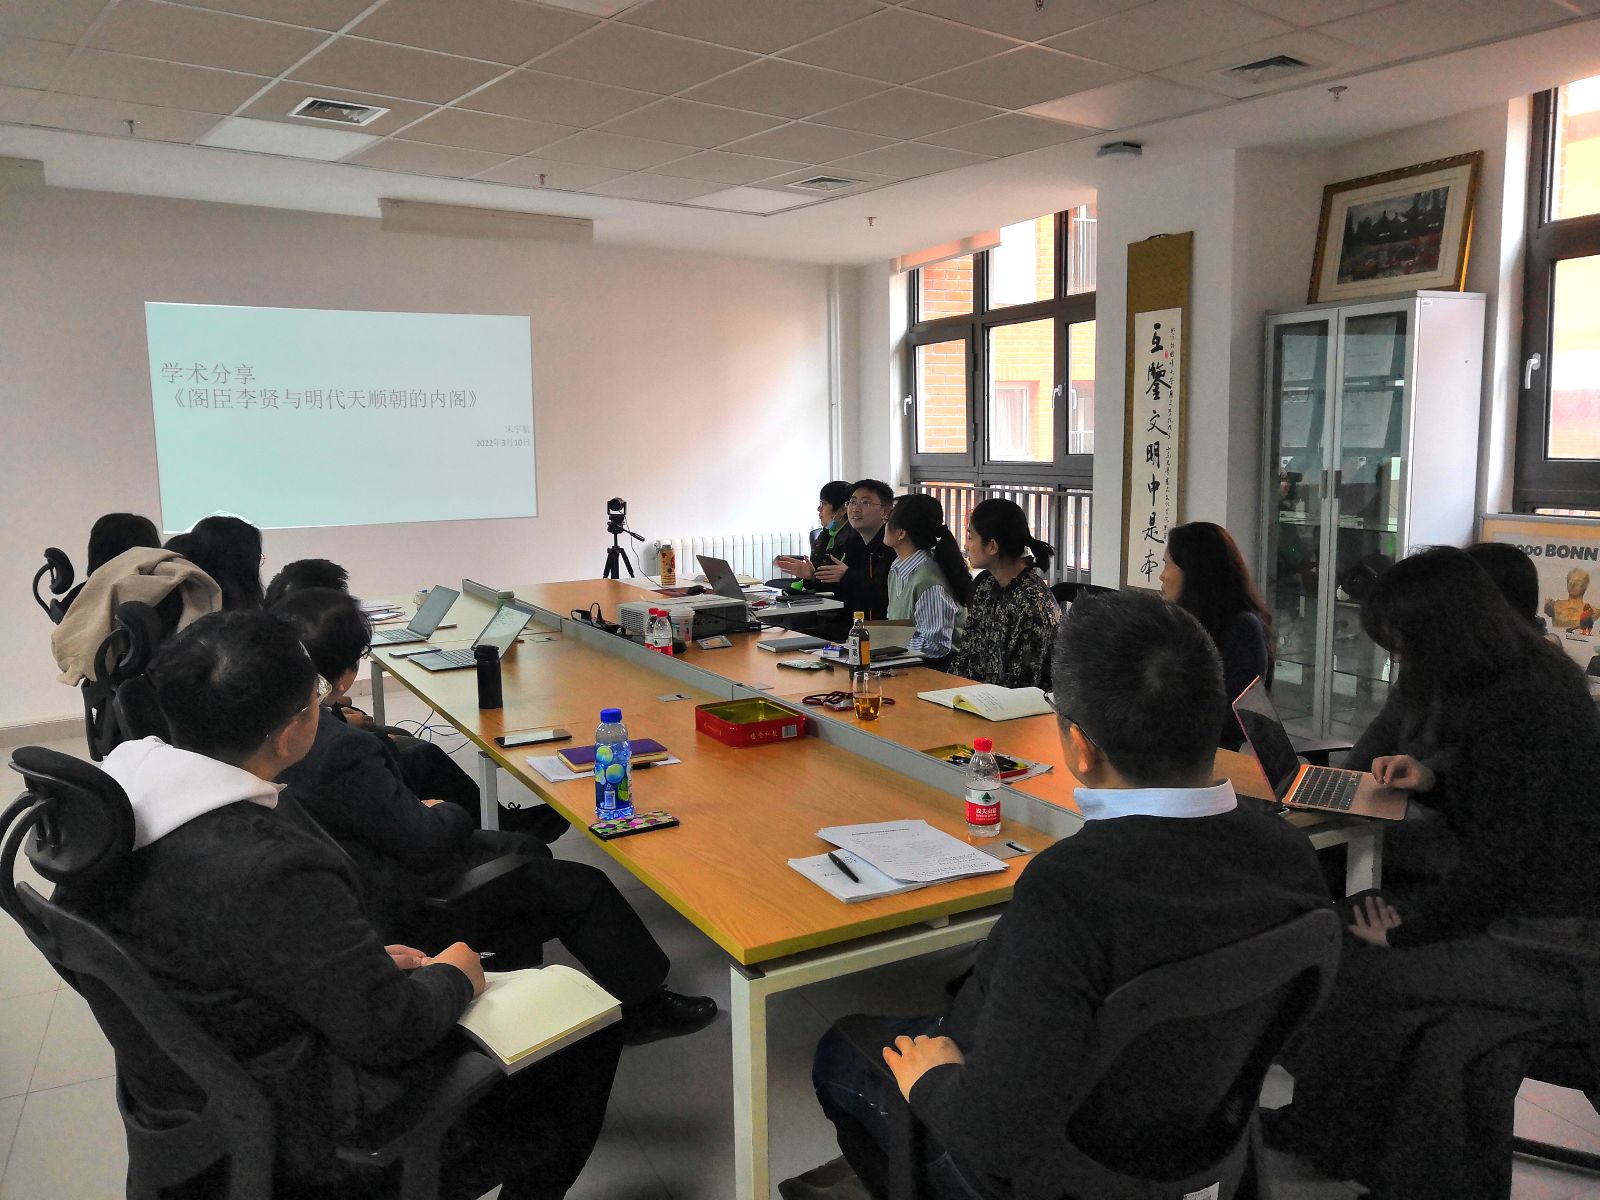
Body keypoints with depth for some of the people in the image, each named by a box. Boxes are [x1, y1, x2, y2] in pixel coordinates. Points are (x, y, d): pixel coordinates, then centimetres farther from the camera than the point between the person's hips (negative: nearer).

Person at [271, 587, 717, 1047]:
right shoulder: (341, 750, -35)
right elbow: (426, 840, -26)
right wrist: (450, 814, -5)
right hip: (397, 901, -10)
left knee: (526, 850, 24)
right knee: (583, 887, 1)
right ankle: (642, 1006, 20)